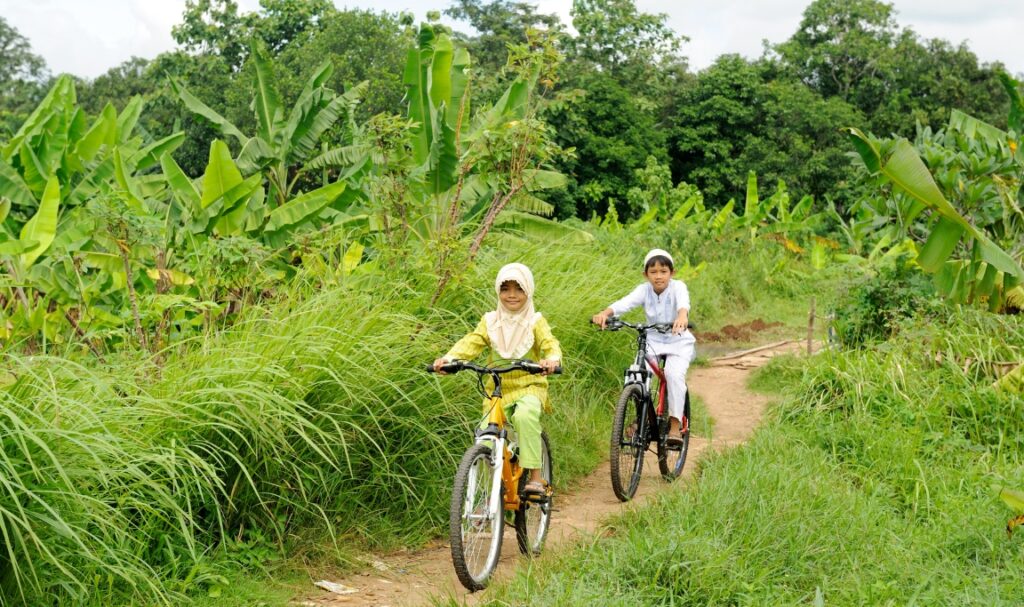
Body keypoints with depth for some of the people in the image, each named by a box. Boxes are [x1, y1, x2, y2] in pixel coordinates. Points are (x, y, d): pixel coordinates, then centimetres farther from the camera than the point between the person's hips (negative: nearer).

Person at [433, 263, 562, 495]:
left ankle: (535, 477, -25)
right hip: (498, 389, 3)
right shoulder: (490, 321, 7)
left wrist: (552, 359, -39)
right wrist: (448, 358, -26)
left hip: (529, 386, -3)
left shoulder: (535, 321, 1)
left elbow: (550, 344, -14)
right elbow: (471, 343, -6)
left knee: (525, 416, -34)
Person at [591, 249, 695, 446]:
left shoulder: (678, 287, -15)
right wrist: (605, 313, -47)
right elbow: (624, 303, -26)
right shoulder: (644, 290, -9)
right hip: (652, 340, 3)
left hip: (678, 341, -3)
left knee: (674, 374, -26)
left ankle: (675, 425, -16)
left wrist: (682, 316, -63)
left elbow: (683, 302, -38)